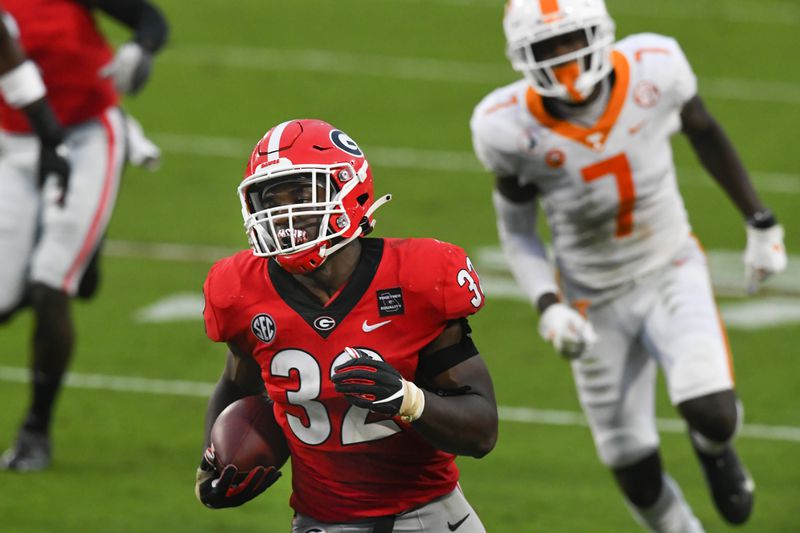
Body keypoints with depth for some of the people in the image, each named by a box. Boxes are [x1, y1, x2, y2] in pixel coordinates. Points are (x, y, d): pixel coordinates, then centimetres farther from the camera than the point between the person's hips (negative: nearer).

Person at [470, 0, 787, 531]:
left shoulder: (654, 70, -22)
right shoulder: (512, 129, -23)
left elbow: (704, 132, 0)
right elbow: (517, 229, -5)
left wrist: (761, 223, 7)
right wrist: (548, 307, -20)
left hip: (672, 273, 0)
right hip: (597, 303, 0)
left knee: (714, 415, -22)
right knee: (637, 476, 5)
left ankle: (712, 446, 16)